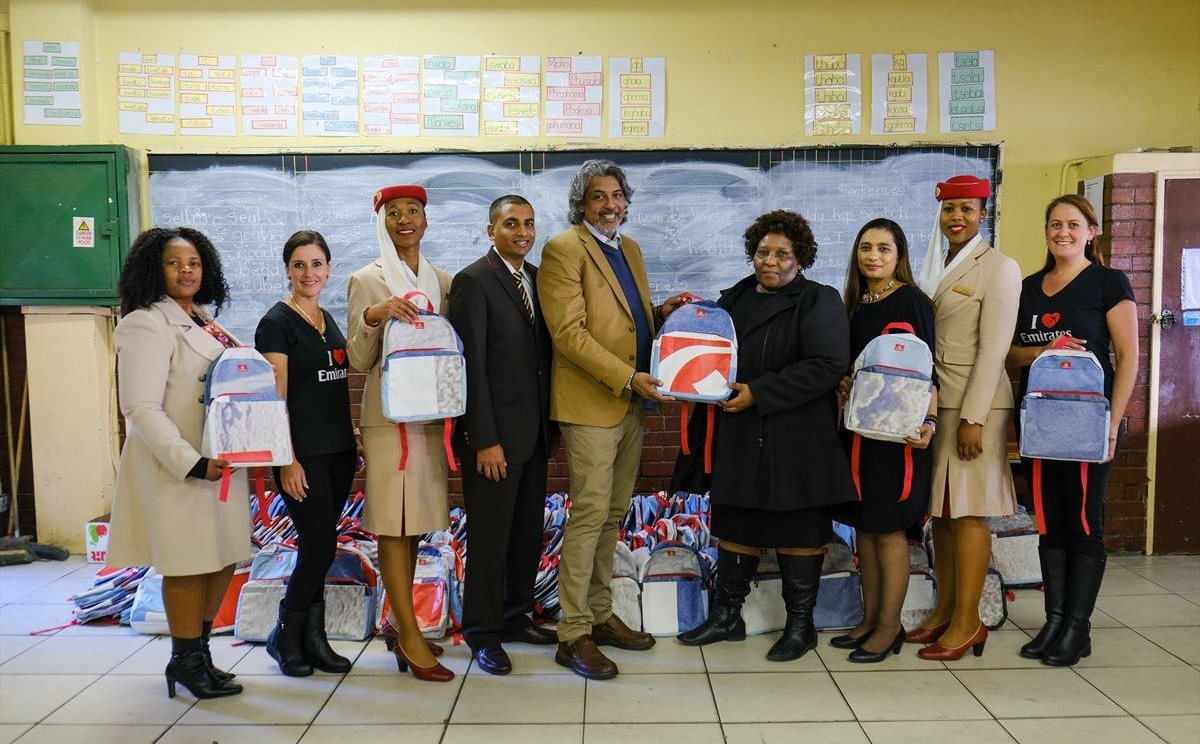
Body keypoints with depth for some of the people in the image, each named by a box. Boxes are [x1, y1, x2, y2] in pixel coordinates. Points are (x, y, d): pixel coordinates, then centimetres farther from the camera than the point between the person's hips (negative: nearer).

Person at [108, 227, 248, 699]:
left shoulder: (205, 323, 12)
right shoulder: (146, 325, -11)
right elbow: (141, 409, -18)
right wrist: (192, 463, -22)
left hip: (222, 461, 8)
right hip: (177, 467, -8)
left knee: (223, 559, 13)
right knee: (189, 563, 2)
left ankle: (199, 653, 28)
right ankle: (185, 662, 19)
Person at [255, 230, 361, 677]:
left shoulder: (328, 321, 14)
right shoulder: (277, 323, -8)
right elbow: (276, 398, -12)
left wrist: (352, 443, 15)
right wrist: (287, 460, -16)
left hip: (338, 451, 7)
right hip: (303, 454, -7)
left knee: (317, 548, 10)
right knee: (320, 547, -5)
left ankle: (312, 639, 19)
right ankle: (285, 636, 14)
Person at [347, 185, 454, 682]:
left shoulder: (442, 281, 12)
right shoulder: (367, 280, -2)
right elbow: (359, 361, -5)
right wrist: (371, 318, -22)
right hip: (389, 413, -5)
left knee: (415, 521, 11)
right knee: (393, 523, -4)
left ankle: (398, 621, 24)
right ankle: (409, 635, 4)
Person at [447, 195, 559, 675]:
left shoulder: (537, 277, 12)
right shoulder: (472, 281, -10)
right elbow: (471, 365, -14)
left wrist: (550, 423, 10)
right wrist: (485, 440, -16)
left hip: (535, 431, 7)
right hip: (495, 433, -7)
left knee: (528, 532, 15)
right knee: (490, 537, 3)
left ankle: (515, 616, 31)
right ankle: (483, 632, 19)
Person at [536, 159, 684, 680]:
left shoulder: (630, 249, 17)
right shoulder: (564, 249, -8)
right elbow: (569, 333, -16)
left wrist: (664, 313, 3)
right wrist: (628, 378, -20)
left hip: (631, 404, 8)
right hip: (590, 403, -8)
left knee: (613, 514, 13)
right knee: (590, 514, -5)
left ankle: (600, 615, 25)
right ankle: (573, 635, 5)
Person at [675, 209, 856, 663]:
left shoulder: (819, 302, -4)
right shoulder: (732, 299, 13)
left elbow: (828, 365, -15)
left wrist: (758, 393, -19)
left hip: (798, 442, -5)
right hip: (739, 439, 5)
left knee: (798, 530, 4)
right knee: (736, 524, 11)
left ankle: (800, 626, 19)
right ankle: (726, 617, 24)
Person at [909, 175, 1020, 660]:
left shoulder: (999, 268, -6)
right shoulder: (937, 267, 15)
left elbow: (993, 349, -12)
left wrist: (972, 418, -17)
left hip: (975, 402, -7)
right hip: (934, 400, 7)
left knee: (967, 511, -4)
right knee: (940, 509, 10)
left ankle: (967, 623, 5)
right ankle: (944, 611, 20)